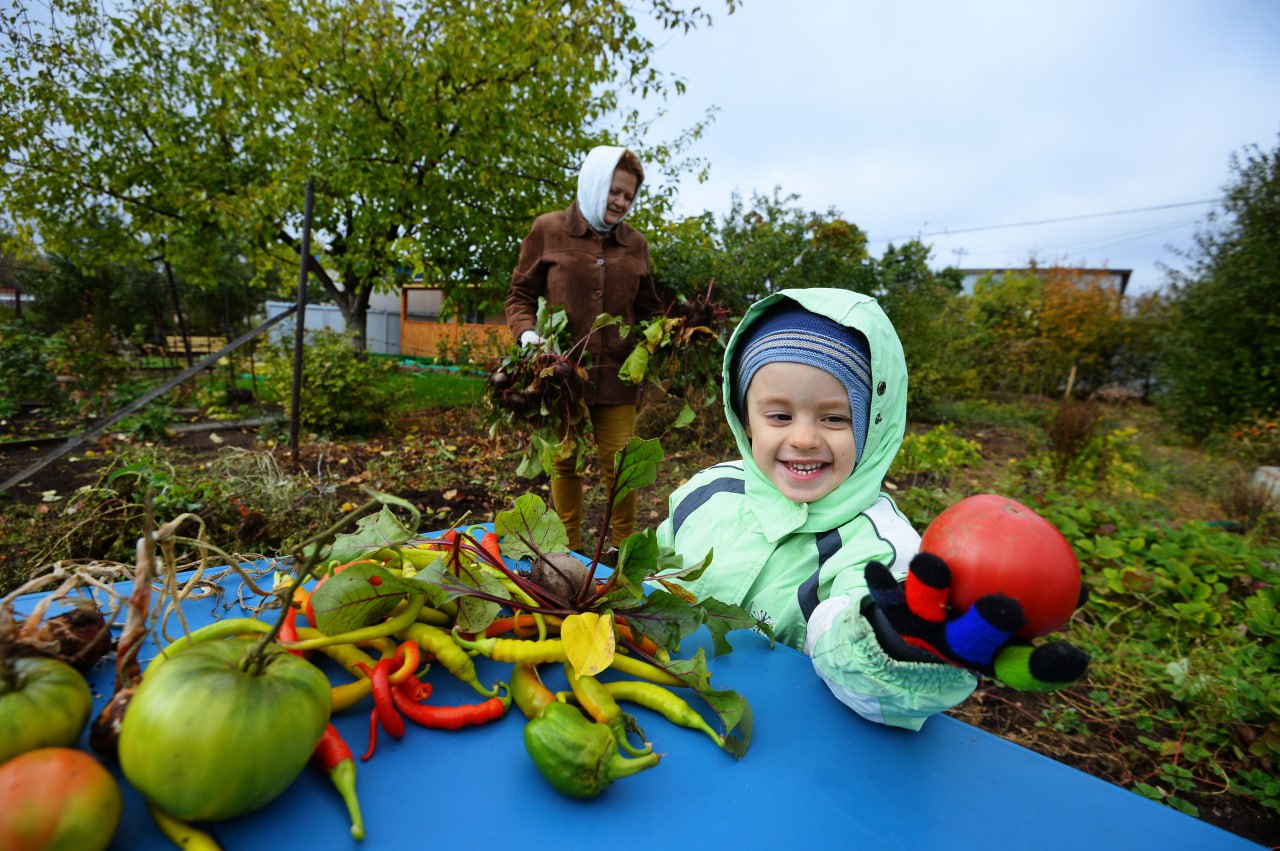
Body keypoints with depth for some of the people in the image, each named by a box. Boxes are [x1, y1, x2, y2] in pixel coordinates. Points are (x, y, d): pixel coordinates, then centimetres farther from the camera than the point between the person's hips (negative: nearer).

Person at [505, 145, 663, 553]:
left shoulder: (635, 243, 12)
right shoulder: (548, 229, 4)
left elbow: (647, 309, 18)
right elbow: (520, 294, 7)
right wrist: (527, 333, -11)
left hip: (616, 375, 2)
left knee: (620, 465, 4)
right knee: (564, 463, 9)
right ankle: (570, 554, 25)